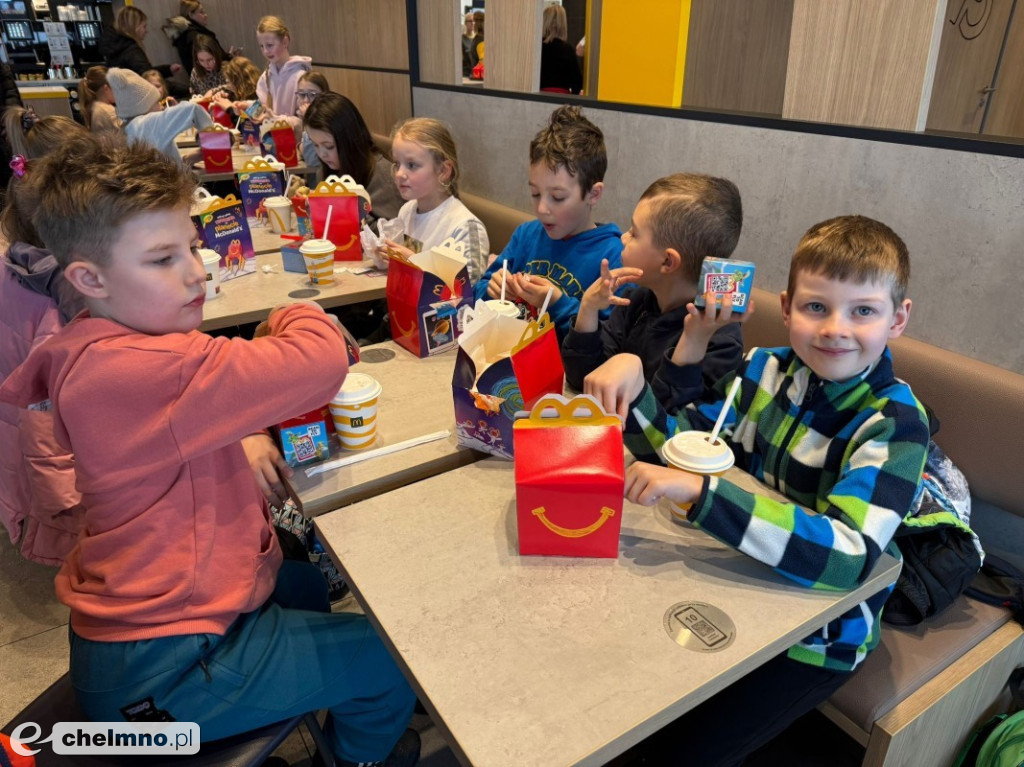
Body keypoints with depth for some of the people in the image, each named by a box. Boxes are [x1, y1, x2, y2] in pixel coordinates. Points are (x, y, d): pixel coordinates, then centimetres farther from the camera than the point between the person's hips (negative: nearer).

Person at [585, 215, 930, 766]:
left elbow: (851, 554, -36)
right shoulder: (766, 371, -7)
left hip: (815, 638, -4)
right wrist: (631, 374, -23)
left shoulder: (894, 424, -23)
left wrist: (699, 490, -44)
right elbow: (672, 446, -3)